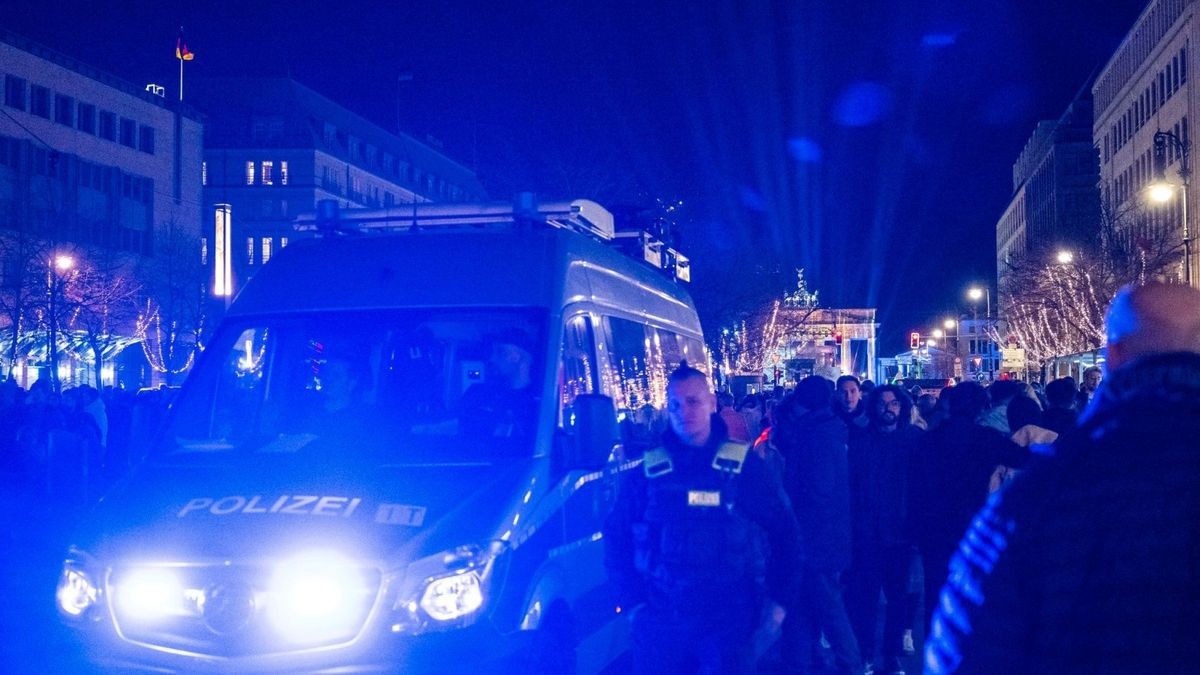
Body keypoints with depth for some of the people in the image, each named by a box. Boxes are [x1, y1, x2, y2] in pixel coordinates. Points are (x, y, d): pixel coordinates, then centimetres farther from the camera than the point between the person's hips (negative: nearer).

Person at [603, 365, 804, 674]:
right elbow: (616, 537, 10)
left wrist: (779, 599, 0)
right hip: (659, 621, 1)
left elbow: (784, 533, 5)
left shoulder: (745, 465, 1)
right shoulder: (647, 472, 3)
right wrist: (632, 600, 2)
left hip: (729, 620, -1)